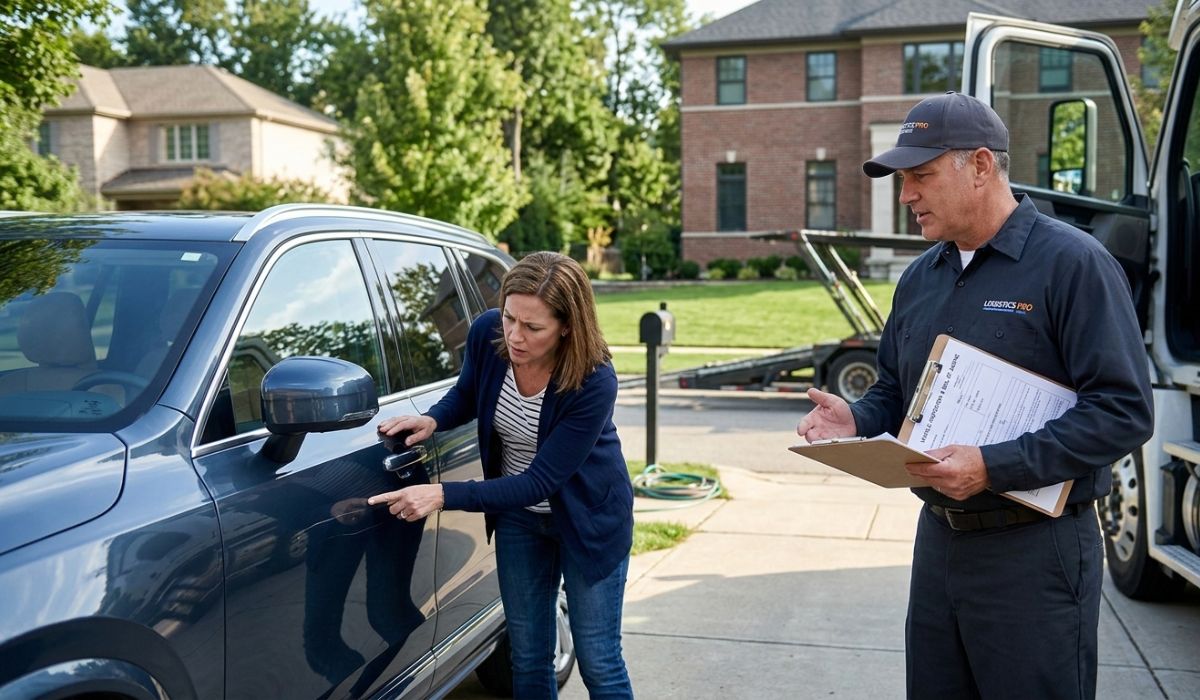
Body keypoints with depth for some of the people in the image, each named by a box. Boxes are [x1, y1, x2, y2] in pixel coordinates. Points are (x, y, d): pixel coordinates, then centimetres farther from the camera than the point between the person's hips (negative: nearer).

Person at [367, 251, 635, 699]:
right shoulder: (486, 334, -20)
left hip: (590, 518, -4)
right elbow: (467, 396, 4)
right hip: (517, 515, 5)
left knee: (598, 663, 4)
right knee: (527, 658, 13)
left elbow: (539, 482, -31)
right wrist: (433, 419, -18)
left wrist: (444, 495, -38)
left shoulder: (595, 383, -32)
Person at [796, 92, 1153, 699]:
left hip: (1033, 551, -6)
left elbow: (1125, 411, -18)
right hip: (938, 536, 7)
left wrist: (995, 467, -26)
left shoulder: (1073, 263, -13)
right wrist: (856, 420, -4)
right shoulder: (921, 276, 9)